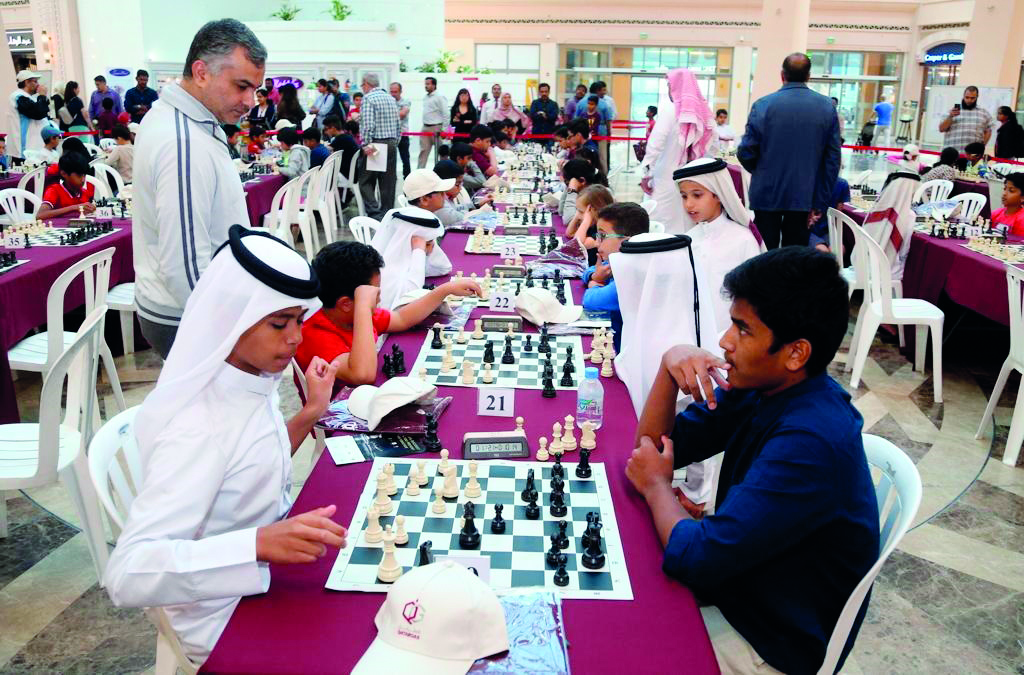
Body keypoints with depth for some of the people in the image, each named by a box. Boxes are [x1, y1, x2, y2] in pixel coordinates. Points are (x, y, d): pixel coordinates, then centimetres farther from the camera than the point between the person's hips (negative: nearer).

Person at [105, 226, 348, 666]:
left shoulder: (249, 381, -5)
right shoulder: (197, 427, -29)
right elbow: (126, 575, -34)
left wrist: (309, 415, 0)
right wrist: (260, 543, -46)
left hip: (265, 582, 7)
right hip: (231, 624, -7)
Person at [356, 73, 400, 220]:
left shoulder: (368, 98, -7)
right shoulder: (391, 98, 14)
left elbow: (368, 124, -19)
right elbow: (398, 126, 14)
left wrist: (366, 144, -19)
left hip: (375, 143, -6)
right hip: (391, 144, 6)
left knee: (366, 181, -1)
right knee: (388, 183, 8)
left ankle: (374, 214, -12)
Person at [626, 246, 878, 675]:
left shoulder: (810, 442, -33)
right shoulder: (762, 385, -6)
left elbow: (694, 559, -32)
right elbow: (653, 447, 1)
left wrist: (657, 486, -12)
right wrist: (670, 366, -17)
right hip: (734, 585, 7)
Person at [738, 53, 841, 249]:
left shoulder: (763, 105, -9)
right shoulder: (827, 107, 0)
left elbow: (745, 153, -7)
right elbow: (833, 158, 0)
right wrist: (821, 201, 6)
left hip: (767, 194, -2)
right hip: (804, 197, 2)